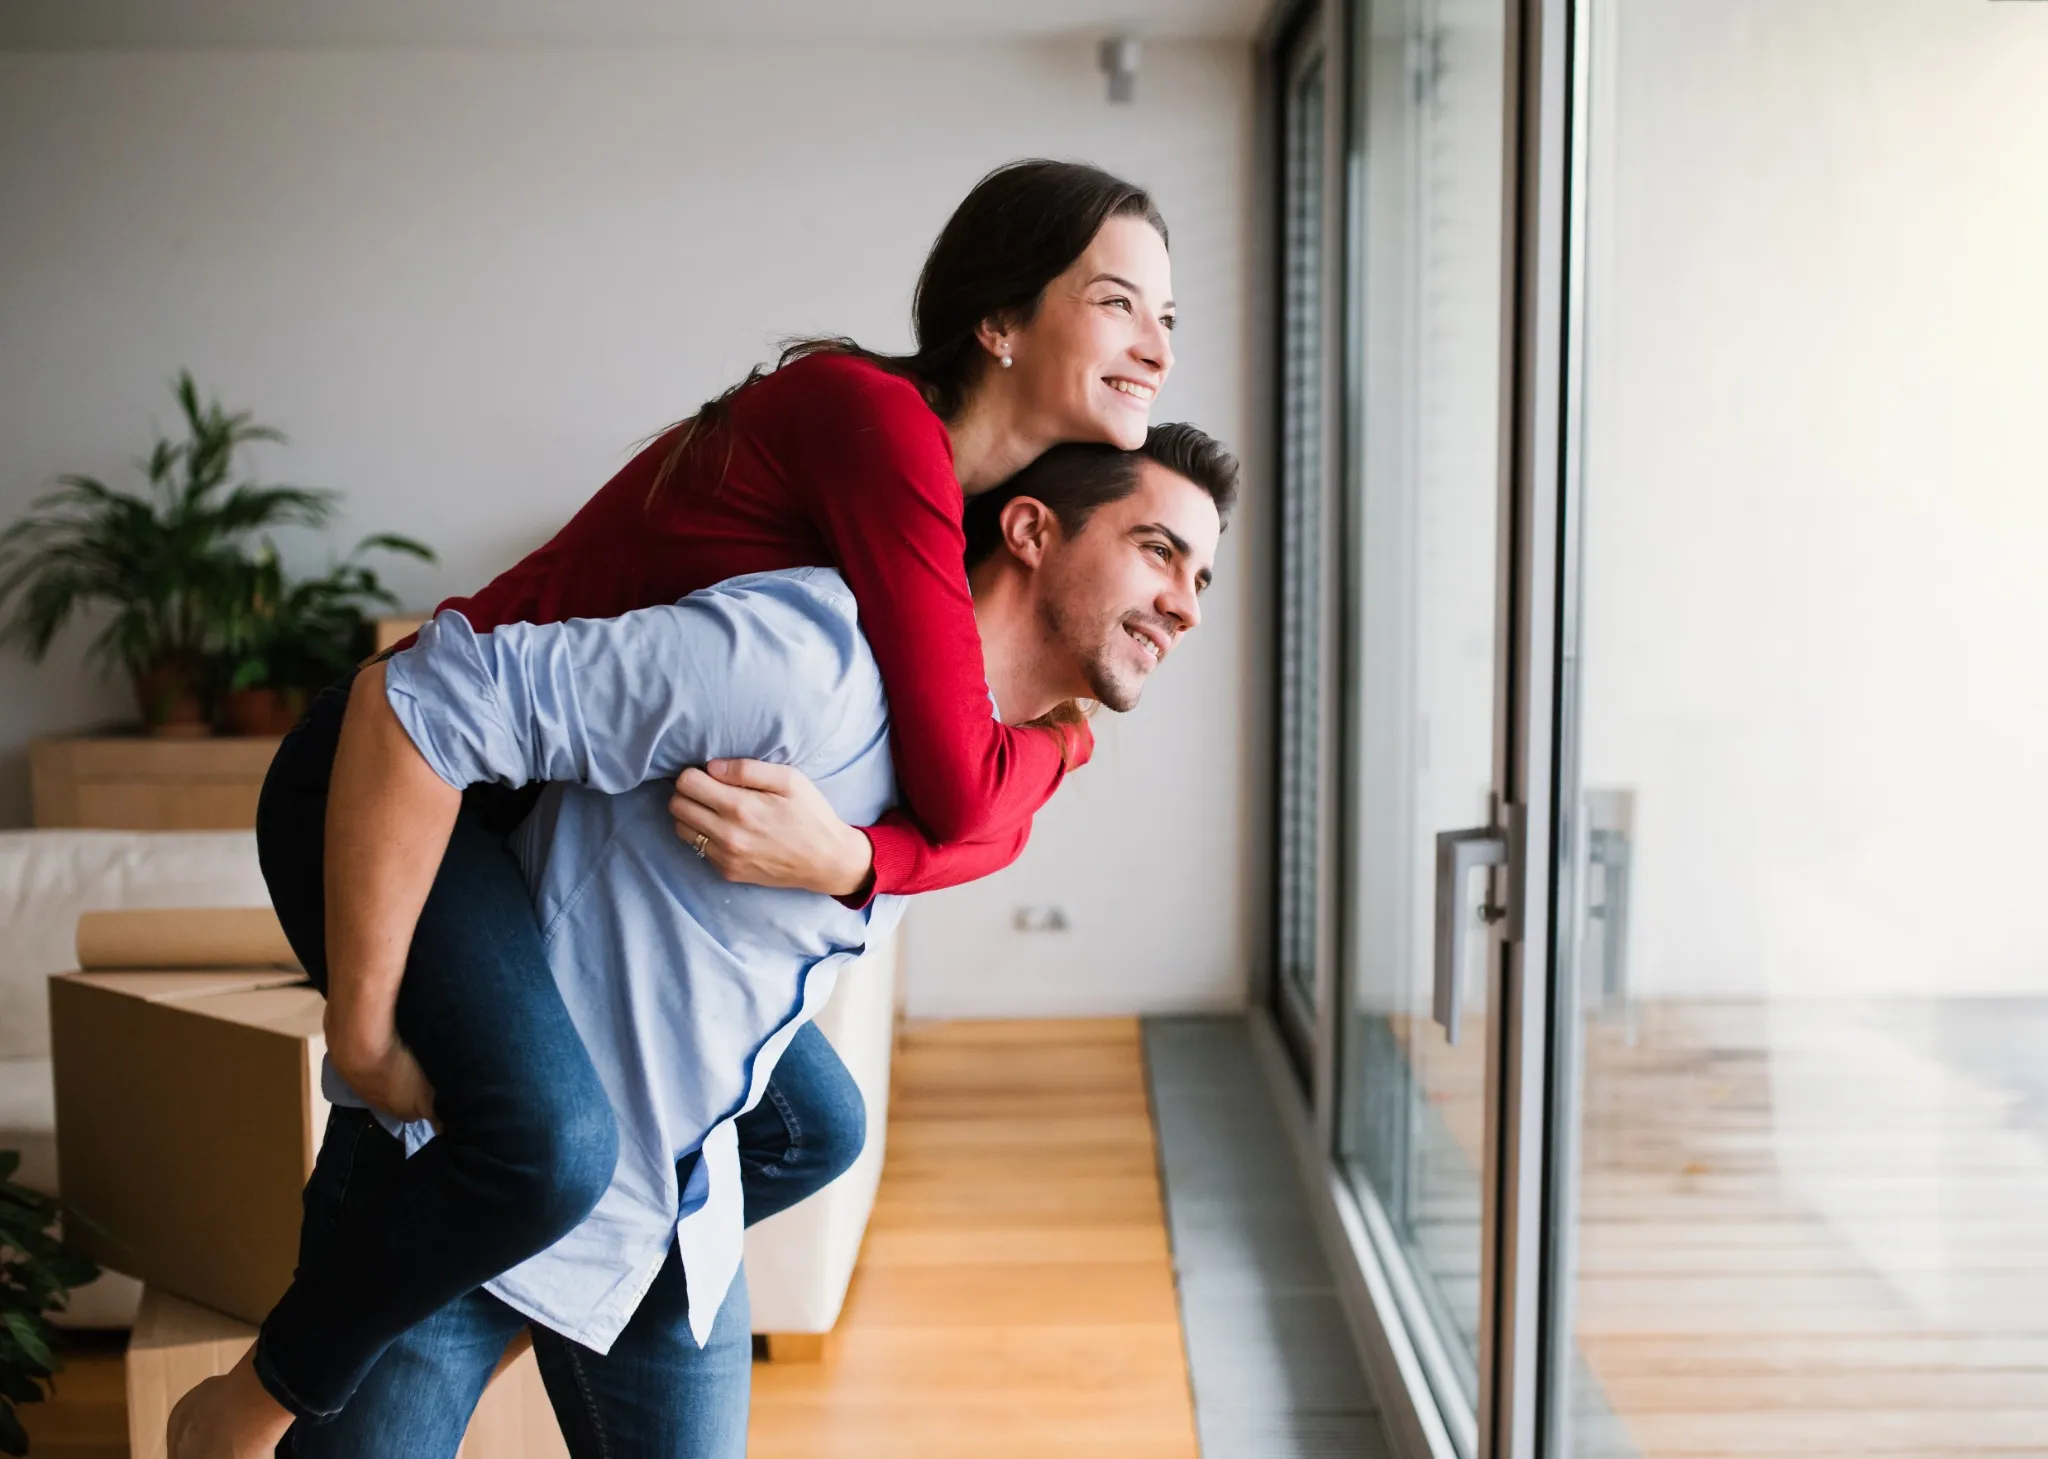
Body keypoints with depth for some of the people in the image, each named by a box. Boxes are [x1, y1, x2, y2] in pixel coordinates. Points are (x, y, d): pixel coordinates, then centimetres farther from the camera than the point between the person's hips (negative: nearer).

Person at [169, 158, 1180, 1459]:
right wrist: (1071, 729, -8)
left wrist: (847, 857, -22)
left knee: (810, 1127, 14)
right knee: (552, 1143, -32)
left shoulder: (982, 516, 5)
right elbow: (967, 787, -26)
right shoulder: (876, 421, -22)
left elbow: (991, 829, -5)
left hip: (559, 825, 9)